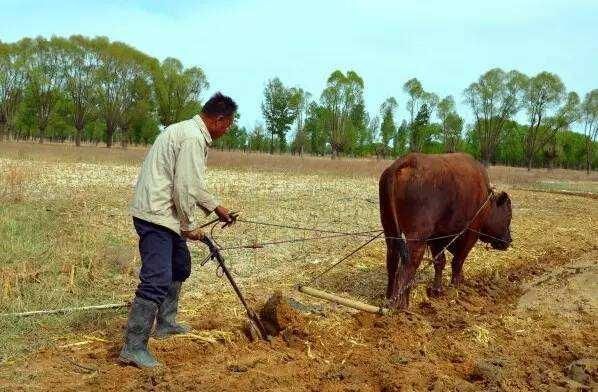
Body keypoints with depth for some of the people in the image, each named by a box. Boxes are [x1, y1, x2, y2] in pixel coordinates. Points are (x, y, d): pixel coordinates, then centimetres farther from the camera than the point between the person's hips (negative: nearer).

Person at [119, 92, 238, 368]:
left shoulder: (190, 131, 15)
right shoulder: (193, 138, -18)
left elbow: (193, 184, 25)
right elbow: (184, 188, -22)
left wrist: (216, 207, 28)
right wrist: (189, 227, -11)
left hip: (163, 214, 11)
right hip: (156, 215, -11)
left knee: (180, 267, 24)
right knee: (157, 280, -13)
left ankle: (166, 323, 36)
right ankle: (133, 348, -10)